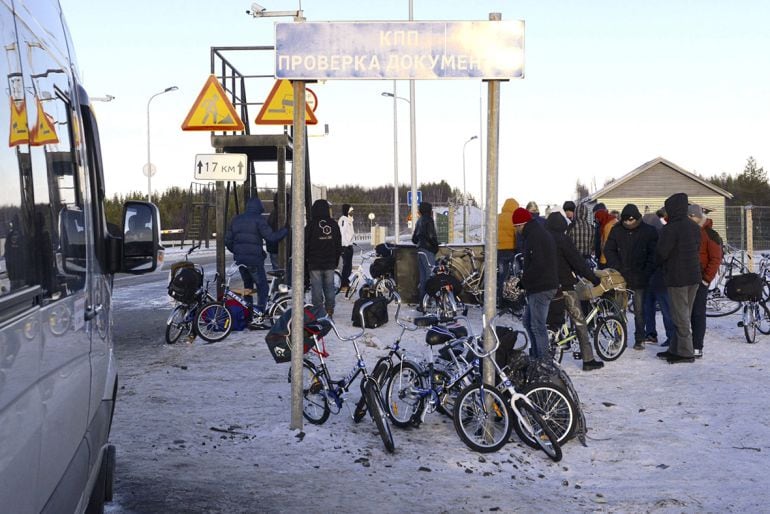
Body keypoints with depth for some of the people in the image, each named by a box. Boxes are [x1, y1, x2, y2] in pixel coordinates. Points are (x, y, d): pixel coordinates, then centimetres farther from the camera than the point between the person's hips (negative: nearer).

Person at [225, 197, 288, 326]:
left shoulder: (236, 220, 12)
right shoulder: (259, 219, -8)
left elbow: (227, 240, 14)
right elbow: (271, 237, -17)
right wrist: (285, 230, -3)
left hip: (239, 259, 6)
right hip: (254, 260, -6)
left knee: (247, 286, 20)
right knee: (262, 287, 1)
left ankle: (248, 317, 23)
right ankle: (258, 314, -13)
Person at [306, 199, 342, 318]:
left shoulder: (311, 226, -9)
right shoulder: (334, 225, 4)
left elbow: (305, 245, -6)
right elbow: (339, 246, 10)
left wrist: (305, 262, 4)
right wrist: (336, 261, 18)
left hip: (314, 264, -3)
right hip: (330, 264, 4)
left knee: (316, 288, 0)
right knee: (330, 287, 9)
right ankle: (329, 312, 11)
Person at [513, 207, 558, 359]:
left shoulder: (534, 236, -16)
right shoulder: (539, 233, 18)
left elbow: (538, 265, -24)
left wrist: (523, 280, -13)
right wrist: (524, 281, 15)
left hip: (541, 288, -11)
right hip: (538, 286, 11)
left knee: (538, 325, -6)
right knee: (528, 321, 18)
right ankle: (535, 356, 24)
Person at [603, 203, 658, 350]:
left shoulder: (648, 232, -1)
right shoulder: (617, 230, 4)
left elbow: (654, 254, 1)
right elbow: (608, 250, 7)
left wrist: (647, 272, -9)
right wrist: (616, 267, -5)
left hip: (639, 277, -2)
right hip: (620, 276, 2)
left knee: (639, 310, 4)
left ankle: (640, 339, 14)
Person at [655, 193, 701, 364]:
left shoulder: (670, 229, -18)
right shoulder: (694, 227, 7)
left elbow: (661, 253, -17)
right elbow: (697, 248, 13)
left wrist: (657, 261, 4)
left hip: (677, 278, -8)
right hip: (694, 276, 8)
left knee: (680, 316, -1)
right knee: (685, 314, 14)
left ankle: (685, 352, 3)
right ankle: (675, 349, 23)